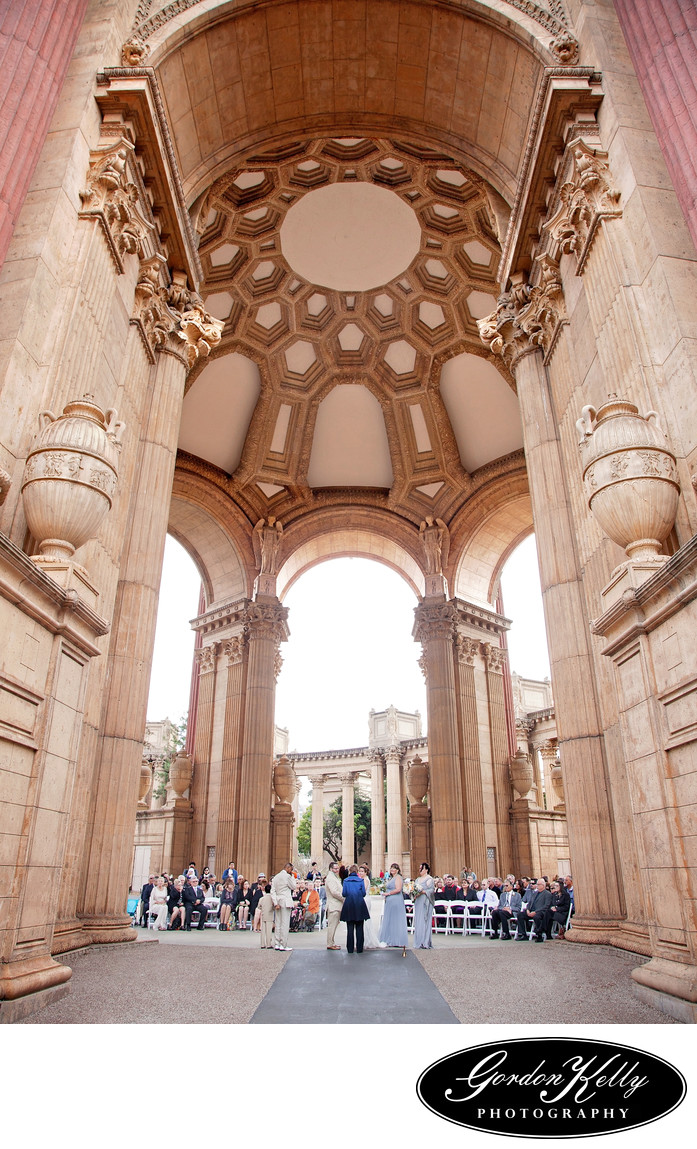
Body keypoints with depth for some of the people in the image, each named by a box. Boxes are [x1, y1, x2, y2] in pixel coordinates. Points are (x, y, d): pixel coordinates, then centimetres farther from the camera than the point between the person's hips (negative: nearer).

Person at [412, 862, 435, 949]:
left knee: (425, 921, -8)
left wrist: (423, 892, -19)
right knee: (418, 921, 3)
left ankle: (425, 942, -5)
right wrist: (415, 894, 2)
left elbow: (432, 890, -11)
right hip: (418, 902, 7)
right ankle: (419, 942, 6)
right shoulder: (417, 879, 19)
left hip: (425, 902, -7)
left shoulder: (429, 879, -2)